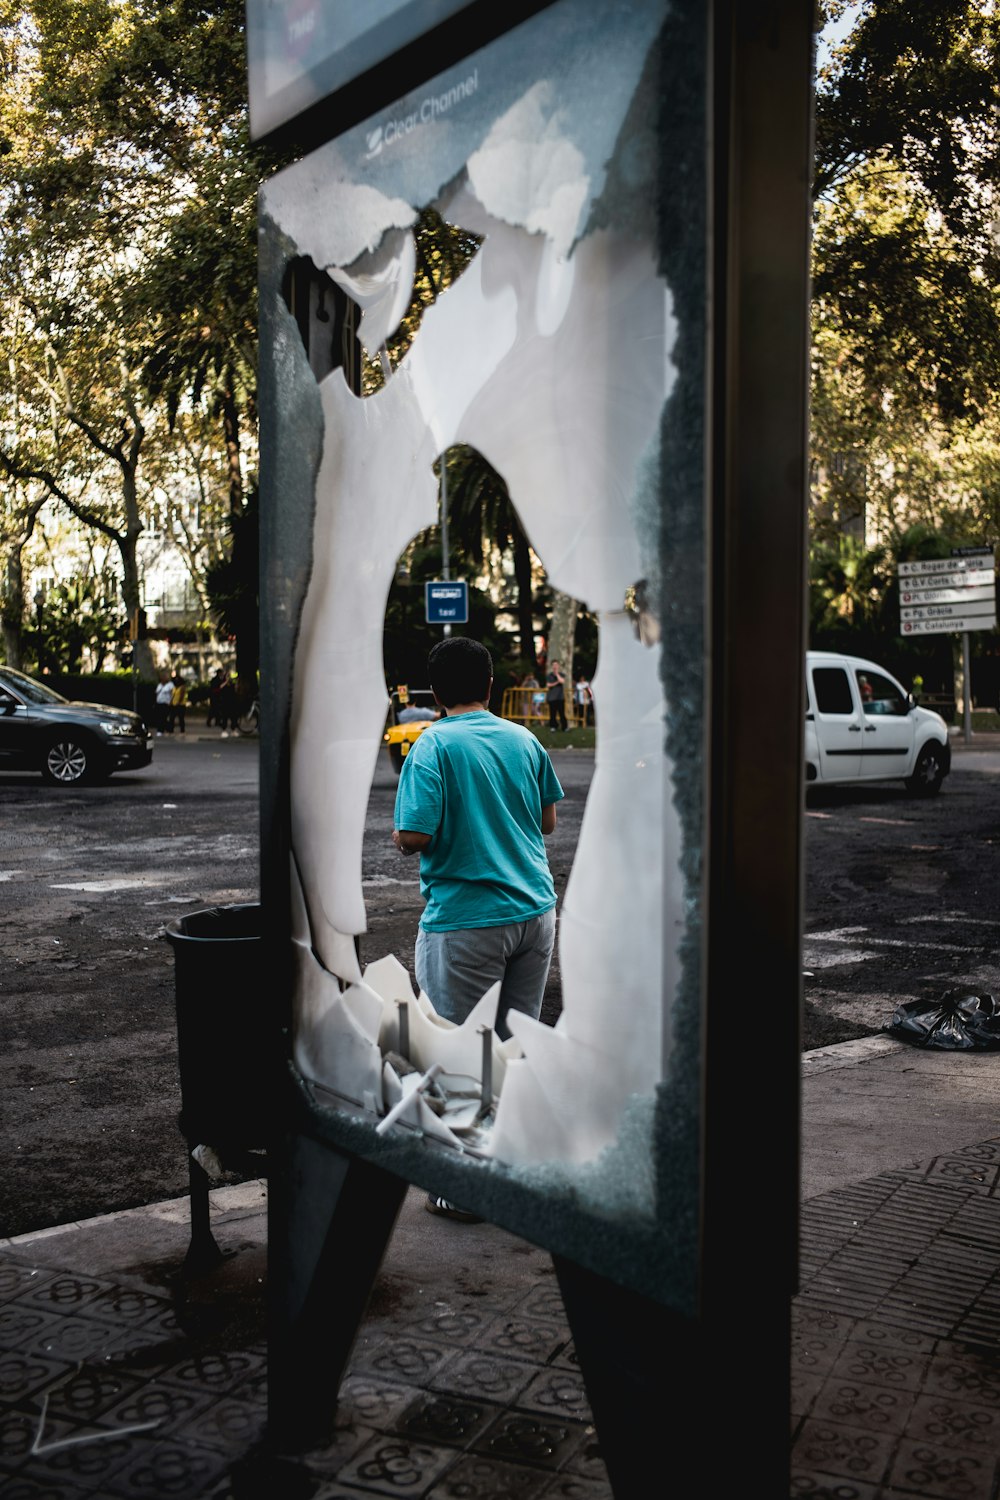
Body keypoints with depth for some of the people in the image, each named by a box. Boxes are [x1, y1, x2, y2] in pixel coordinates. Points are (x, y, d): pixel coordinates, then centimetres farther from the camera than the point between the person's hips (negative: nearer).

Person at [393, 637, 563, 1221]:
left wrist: (405, 833, 3)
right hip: (535, 910, 6)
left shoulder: (435, 745, -11)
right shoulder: (524, 739, 4)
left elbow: (412, 838, -18)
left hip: (466, 920, -5)